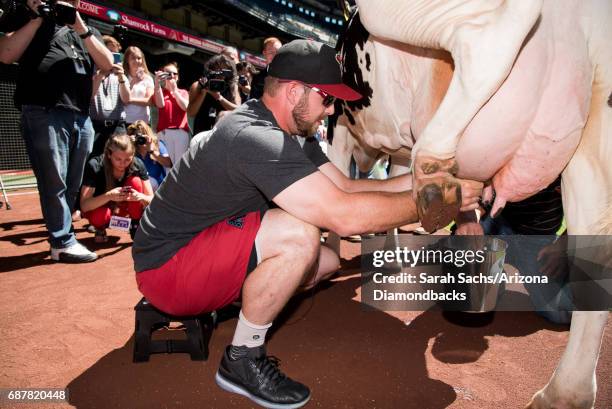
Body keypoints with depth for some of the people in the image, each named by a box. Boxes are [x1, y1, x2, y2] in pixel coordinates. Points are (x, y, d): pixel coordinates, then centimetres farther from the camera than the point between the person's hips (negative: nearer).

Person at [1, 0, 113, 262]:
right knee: (55, 182, -4)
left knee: (74, 184, 6)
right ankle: (63, 243, 2)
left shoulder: (89, 31, 23)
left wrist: (81, 29, -3)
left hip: (82, 117, 4)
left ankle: (60, 235, 17)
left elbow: (108, 64, 6)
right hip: (43, 114, -4)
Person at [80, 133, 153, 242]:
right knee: (98, 216, -36)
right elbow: (84, 206, -31)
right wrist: (108, 196, -48)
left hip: (123, 207, 2)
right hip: (100, 207, -2)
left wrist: (140, 197, -41)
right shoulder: (95, 166, -27)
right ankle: (100, 229, 1)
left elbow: (152, 200, -18)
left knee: (135, 182, -26)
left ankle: (136, 228, -10)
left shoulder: (137, 165, -21)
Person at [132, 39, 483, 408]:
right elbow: (344, 216, -35)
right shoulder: (254, 138, -29)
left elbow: (344, 188, 4)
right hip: (167, 264, -9)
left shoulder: (296, 135, 2)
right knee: (299, 236, -30)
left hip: (212, 249, 9)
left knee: (327, 261, 5)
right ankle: (243, 360, -11)